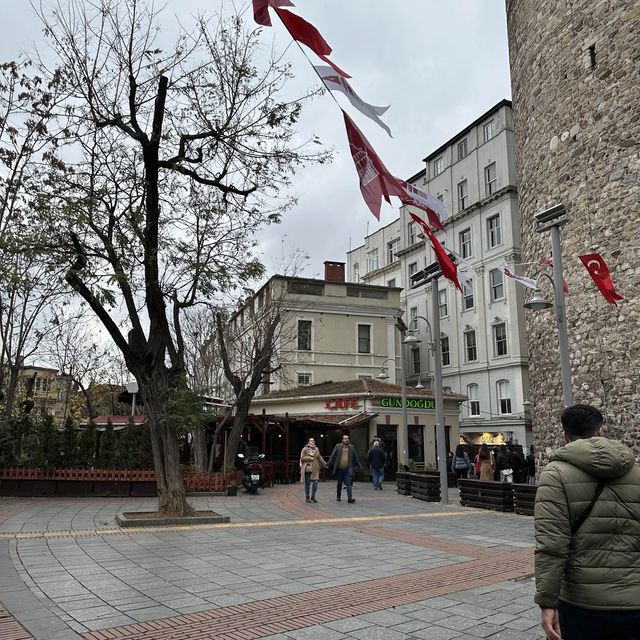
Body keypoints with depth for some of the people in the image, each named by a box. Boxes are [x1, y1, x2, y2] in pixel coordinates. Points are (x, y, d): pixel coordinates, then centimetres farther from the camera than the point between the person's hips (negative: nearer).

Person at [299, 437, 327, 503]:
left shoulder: (316, 449, 13)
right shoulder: (305, 449, -1)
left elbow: (320, 458, 20)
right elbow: (302, 458, -6)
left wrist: (325, 465, 17)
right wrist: (310, 458, -12)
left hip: (315, 469, 3)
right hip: (307, 469, -3)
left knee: (315, 482, -5)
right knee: (307, 483, 2)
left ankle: (313, 497, 9)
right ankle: (307, 497, 14)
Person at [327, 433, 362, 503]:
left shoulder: (351, 447, 8)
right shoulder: (338, 446, 2)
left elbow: (355, 457, 15)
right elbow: (332, 455, 1)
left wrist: (358, 465, 19)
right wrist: (329, 464, -3)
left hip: (348, 469, 0)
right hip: (339, 469, 0)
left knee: (349, 483, -9)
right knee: (339, 484, 12)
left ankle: (350, 498, -14)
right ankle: (338, 496, 29)